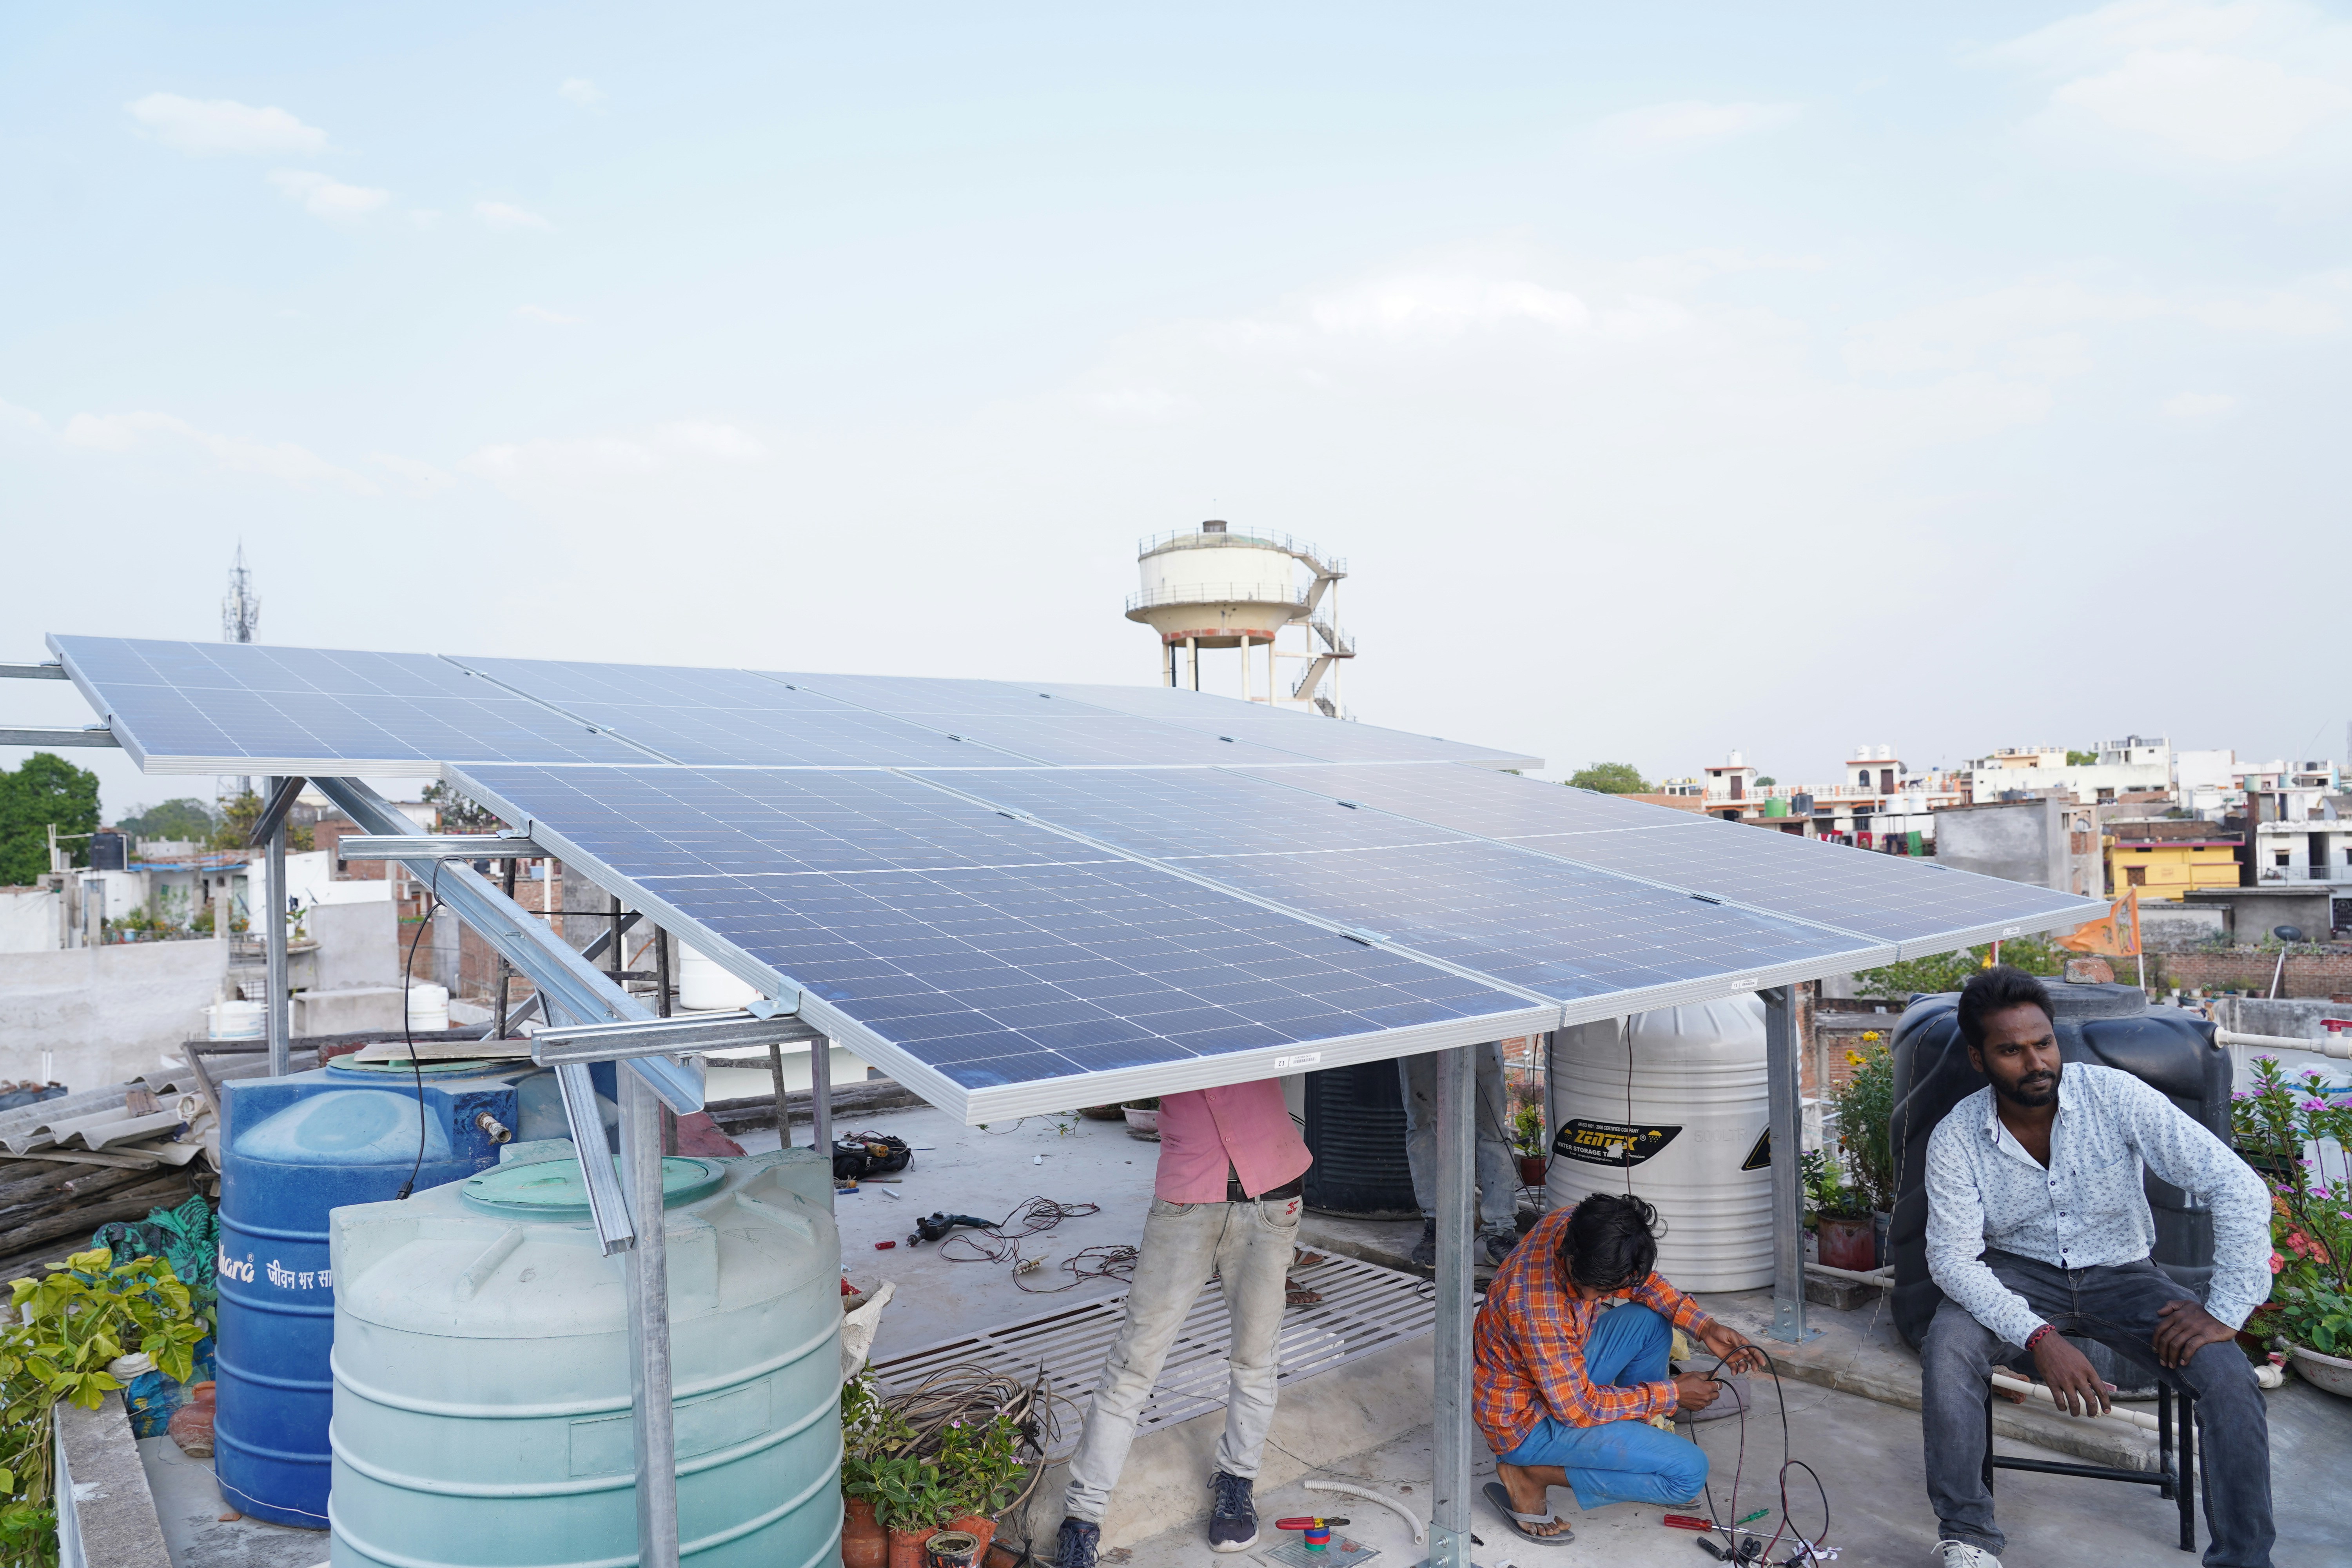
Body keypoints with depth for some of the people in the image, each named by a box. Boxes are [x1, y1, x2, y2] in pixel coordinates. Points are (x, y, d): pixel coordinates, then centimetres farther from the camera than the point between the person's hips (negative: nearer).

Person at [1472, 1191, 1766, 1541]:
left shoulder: (1575, 1226, -15)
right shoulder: (1538, 1306, -37)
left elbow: (1642, 1281, 6)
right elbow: (1577, 1407, -25)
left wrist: (1704, 1328, -6)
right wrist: (1671, 1394, -15)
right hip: (1526, 1420, -8)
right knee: (1690, 1471, -12)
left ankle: (1637, 1443, 15)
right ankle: (1532, 1474, -6)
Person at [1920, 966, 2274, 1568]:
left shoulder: (2113, 1095, -18)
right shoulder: (1955, 1139, -16)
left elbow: (2236, 1186, -19)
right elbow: (1953, 1257, -19)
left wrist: (2226, 1311, -23)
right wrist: (2039, 1338, -33)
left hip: (2119, 1272, 1)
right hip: (2019, 1276, -1)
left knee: (2229, 1376, -24)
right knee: (1946, 1349, -29)